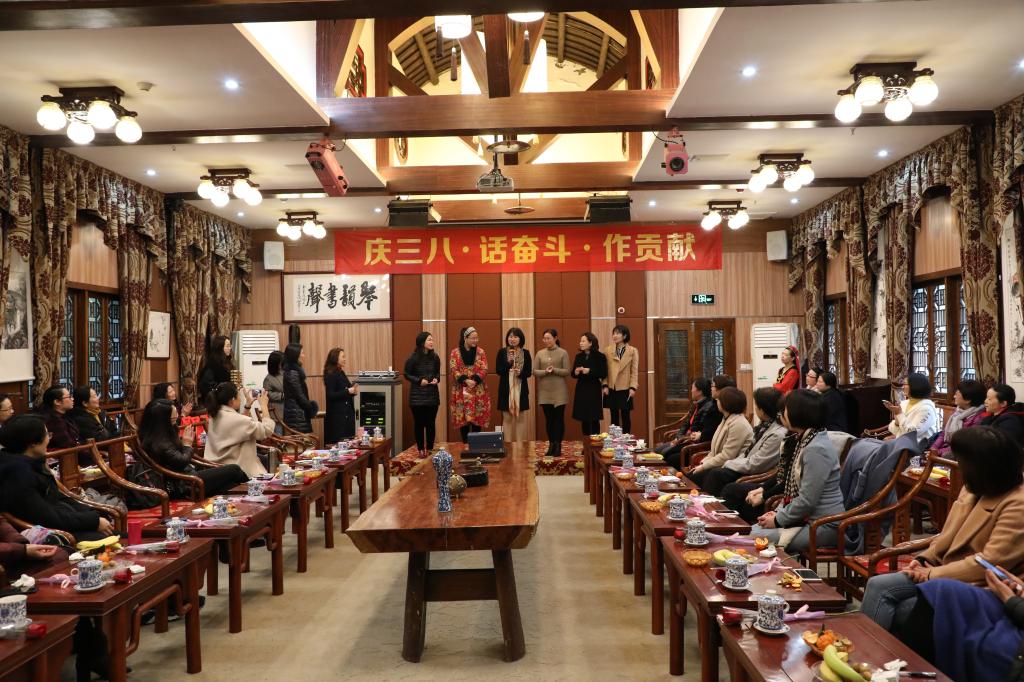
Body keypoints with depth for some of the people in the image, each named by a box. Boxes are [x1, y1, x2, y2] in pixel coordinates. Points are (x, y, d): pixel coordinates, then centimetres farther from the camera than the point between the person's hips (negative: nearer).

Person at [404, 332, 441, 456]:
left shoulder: (435, 357, 1)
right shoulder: (413, 358, -9)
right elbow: (407, 375, -2)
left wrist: (436, 379, -8)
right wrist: (419, 380, -15)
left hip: (432, 395, 3)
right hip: (417, 396, -3)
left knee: (431, 423, 4)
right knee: (419, 423, 3)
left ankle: (429, 448, 15)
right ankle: (420, 449, 15)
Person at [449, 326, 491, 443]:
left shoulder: (480, 352, 5)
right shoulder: (455, 352, 1)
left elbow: (484, 370, -1)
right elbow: (454, 370, -6)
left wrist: (475, 381, -17)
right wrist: (466, 380, -19)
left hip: (478, 390, 1)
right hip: (461, 390, -1)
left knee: (477, 416, 2)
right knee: (463, 417, 0)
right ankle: (465, 443, 10)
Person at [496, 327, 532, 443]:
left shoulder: (526, 353, 3)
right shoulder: (502, 352, 1)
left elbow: (529, 372, 2)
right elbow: (498, 370, -3)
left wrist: (521, 373, -19)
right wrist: (508, 362, -17)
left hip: (521, 389, 1)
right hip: (506, 389, -1)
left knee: (520, 418, 5)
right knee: (507, 418, 3)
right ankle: (507, 444, 9)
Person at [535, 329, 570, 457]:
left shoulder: (563, 353, -2)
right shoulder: (540, 353, 7)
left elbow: (567, 371, -5)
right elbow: (535, 372, 4)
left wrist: (555, 370, -19)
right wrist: (545, 371, -15)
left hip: (559, 391, -3)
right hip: (544, 391, 3)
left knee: (559, 418, 1)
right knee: (548, 419, 8)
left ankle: (558, 446, 8)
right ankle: (551, 445, 16)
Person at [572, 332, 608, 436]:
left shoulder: (600, 356, -4)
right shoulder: (578, 356, 10)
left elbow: (603, 374, -9)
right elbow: (573, 374, 13)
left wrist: (590, 371, -20)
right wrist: (576, 372, -10)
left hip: (594, 391, -4)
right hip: (581, 390, 4)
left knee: (594, 419, -3)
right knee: (583, 419, 7)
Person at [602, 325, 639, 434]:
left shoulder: (633, 351, 0)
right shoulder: (608, 350, 5)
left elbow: (635, 371, -3)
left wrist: (633, 387, -10)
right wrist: (605, 385, -5)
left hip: (625, 389, -2)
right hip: (611, 389, 2)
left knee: (625, 417, 5)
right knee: (614, 417, 7)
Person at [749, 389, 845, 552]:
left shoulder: (816, 449, -21)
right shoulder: (803, 441, 12)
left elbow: (807, 501, -22)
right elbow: (793, 489, 18)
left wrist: (778, 520, -12)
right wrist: (778, 511, 5)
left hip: (823, 525, -10)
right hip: (807, 517, 10)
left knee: (756, 537, -16)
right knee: (753, 529, 0)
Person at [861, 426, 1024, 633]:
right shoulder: (974, 488, 10)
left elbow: (991, 561, -22)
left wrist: (934, 574, -18)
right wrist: (925, 559, 2)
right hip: (950, 569, 8)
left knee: (891, 612, -22)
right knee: (878, 586, -12)